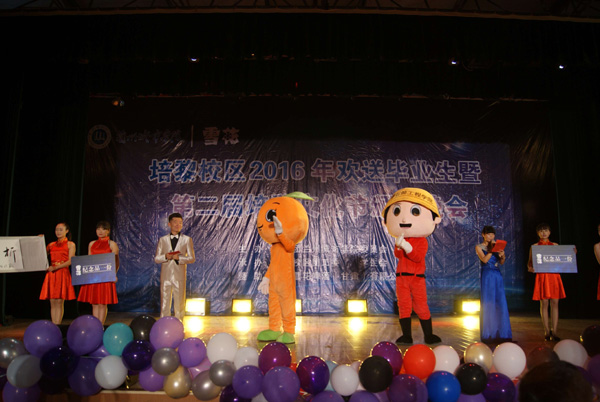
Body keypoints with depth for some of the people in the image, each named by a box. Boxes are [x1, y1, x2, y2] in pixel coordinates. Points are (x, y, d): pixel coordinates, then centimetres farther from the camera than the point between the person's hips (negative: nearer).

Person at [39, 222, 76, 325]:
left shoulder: (70, 244, 4)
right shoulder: (51, 245, 16)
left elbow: (70, 261, -5)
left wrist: (55, 267, -15)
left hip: (63, 273, -4)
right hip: (51, 274, 4)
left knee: (59, 302, -6)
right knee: (52, 302, 4)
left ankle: (57, 325, -5)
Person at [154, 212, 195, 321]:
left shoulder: (187, 239, 6)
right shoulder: (162, 239, 10)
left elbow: (192, 258, 0)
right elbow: (156, 259, 6)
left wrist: (179, 257, -15)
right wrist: (166, 256, -14)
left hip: (179, 276, -1)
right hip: (166, 275, 1)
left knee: (179, 302, 4)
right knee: (165, 301, 5)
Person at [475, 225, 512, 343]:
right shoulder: (479, 247, 3)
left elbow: (501, 262, 7)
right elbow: (484, 260, -13)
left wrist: (502, 255, -13)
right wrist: (492, 249, -13)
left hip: (497, 275, 4)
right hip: (487, 275, -4)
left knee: (500, 303, 2)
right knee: (488, 304, -2)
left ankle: (501, 333, 11)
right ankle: (489, 335, 5)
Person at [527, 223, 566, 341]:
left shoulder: (555, 245, 13)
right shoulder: (534, 246, 6)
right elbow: (530, 263, 6)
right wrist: (530, 268, -15)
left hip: (554, 277, 2)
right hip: (541, 277, -2)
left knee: (555, 303, -1)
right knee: (544, 304, -1)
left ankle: (554, 332, 2)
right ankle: (547, 331, 6)